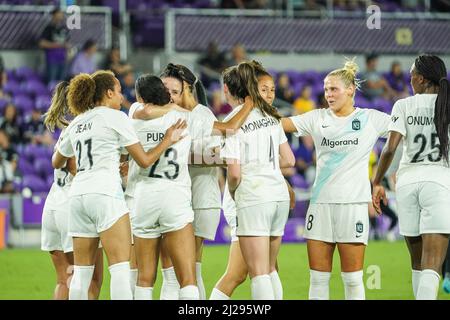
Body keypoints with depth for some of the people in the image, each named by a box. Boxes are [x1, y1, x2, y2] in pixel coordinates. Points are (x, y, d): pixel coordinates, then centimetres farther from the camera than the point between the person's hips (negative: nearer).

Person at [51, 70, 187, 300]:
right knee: (120, 268, -10)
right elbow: (144, 160, 1)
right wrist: (168, 140, 14)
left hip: (78, 195, 7)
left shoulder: (76, 124, 19)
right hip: (105, 194, -7)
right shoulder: (115, 117, 1)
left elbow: (57, 162, 33)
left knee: (81, 271, 7)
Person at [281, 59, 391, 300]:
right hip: (320, 202, 3)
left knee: (352, 279, -2)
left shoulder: (371, 119, 3)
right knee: (317, 277, 3)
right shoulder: (317, 118, 9)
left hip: (353, 203, -3)